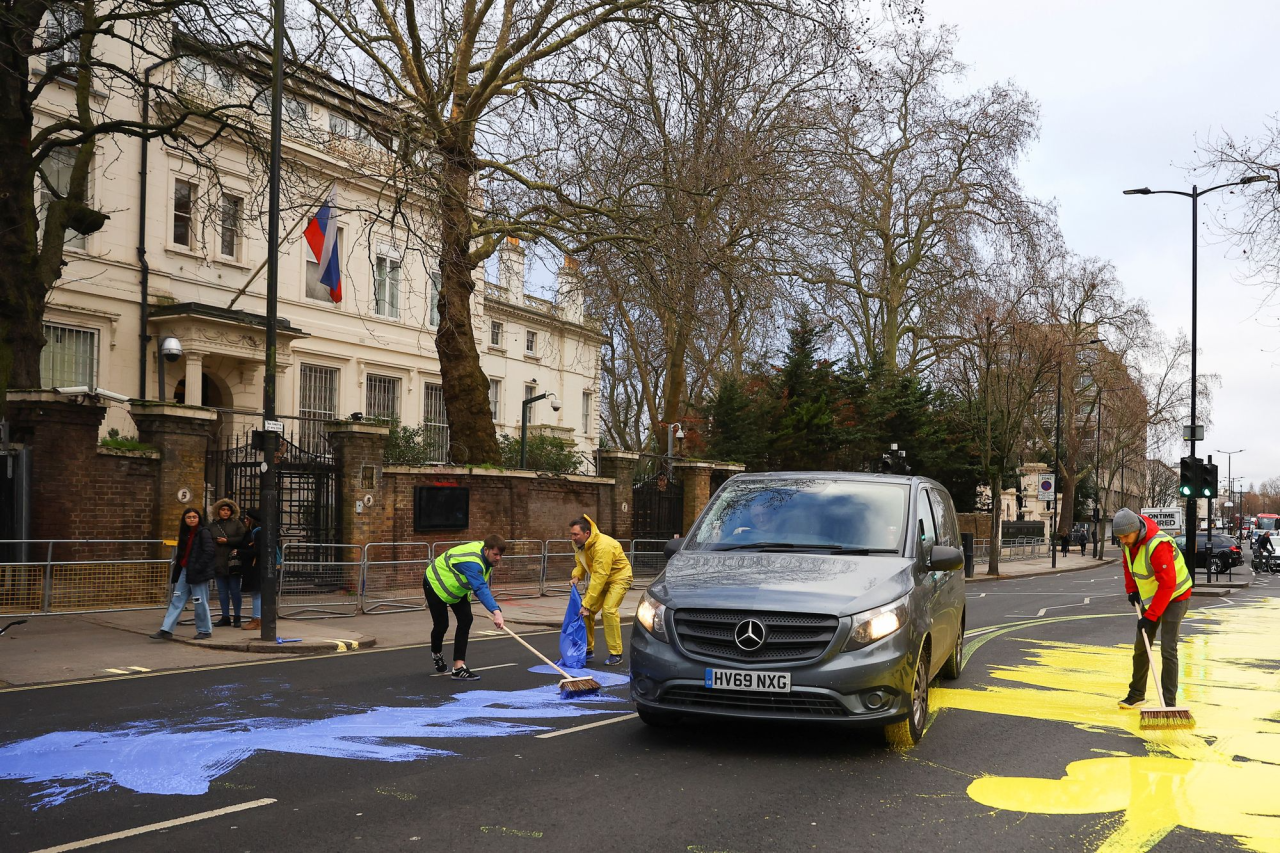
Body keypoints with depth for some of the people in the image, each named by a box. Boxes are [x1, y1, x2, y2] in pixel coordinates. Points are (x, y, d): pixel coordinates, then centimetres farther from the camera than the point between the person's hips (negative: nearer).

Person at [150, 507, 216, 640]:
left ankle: (205, 630, 11)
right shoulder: (185, 533, 14)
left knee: (200, 602, -1)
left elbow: (209, 552, -16)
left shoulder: (204, 533, -8)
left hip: (198, 573, -8)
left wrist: (198, 568, -20)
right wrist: (177, 569, 12)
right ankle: (166, 630, 4)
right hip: (184, 570, 8)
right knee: (177, 601, 5)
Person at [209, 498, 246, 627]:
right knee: (222, 592, 8)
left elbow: (242, 539, -7)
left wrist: (227, 541, -12)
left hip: (232, 562, -3)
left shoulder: (237, 523, 2)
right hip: (218, 563, 3)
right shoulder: (212, 525, 8)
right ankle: (225, 617, 16)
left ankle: (237, 617, 10)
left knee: (234, 591, 2)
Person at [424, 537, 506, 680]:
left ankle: (459, 667, -8)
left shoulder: (486, 553, -14)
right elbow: (481, 589, -55)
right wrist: (496, 611, -65)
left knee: (466, 620, -7)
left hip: (456, 587, 8)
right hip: (436, 584, -8)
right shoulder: (471, 561, -42)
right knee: (441, 625, -5)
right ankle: (437, 654, 31)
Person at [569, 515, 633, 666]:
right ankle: (588, 650, 13)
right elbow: (580, 563, 6)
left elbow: (599, 578, -36)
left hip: (619, 577, -8)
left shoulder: (603, 546, -35)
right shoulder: (579, 544, -8)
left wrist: (587, 604, -35)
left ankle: (616, 654, -14)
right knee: (587, 611, -1)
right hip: (600, 578, 8)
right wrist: (576, 577, -19)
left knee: (609, 610, -23)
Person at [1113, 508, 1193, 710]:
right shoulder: (1128, 541, -8)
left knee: (1168, 649, -13)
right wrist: (1132, 589, 2)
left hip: (1175, 597, -8)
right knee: (1140, 646, 13)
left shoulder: (1158, 545, -34)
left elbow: (1167, 584, -32)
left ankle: (1169, 702, -7)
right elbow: (1128, 563, 14)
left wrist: (1150, 616, -29)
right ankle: (1136, 695, 26)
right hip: (1151, 596, 8)